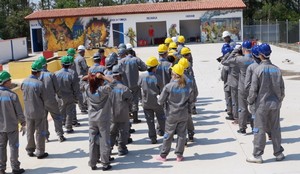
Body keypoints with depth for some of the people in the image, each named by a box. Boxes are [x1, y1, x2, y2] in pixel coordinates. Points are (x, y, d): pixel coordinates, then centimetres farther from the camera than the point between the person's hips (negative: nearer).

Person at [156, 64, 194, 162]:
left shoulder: (168, 87, -17)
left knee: (168, 135, 9)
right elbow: (191, 100, 5)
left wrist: (162, 103, 10)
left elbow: (160, 101, -12)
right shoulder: (188, 87, -6)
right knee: (181, 134, 11)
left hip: (171, 115, -2)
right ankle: (179, 155, 17)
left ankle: (163, 155, 17)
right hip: (184, 115, 2)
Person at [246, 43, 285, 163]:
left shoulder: (258, 69, -13)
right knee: (275, 128, 14)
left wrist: (250, 102, 0)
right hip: (275, 104, 4)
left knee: (259, 130, 2)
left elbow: (253, 89, -11)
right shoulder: (277, 69, 1)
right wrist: (279, 100, 19)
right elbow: (282, 88, 7)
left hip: (262, 104, -4)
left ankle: (257, 155, 7)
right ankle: (278, 153, 22)